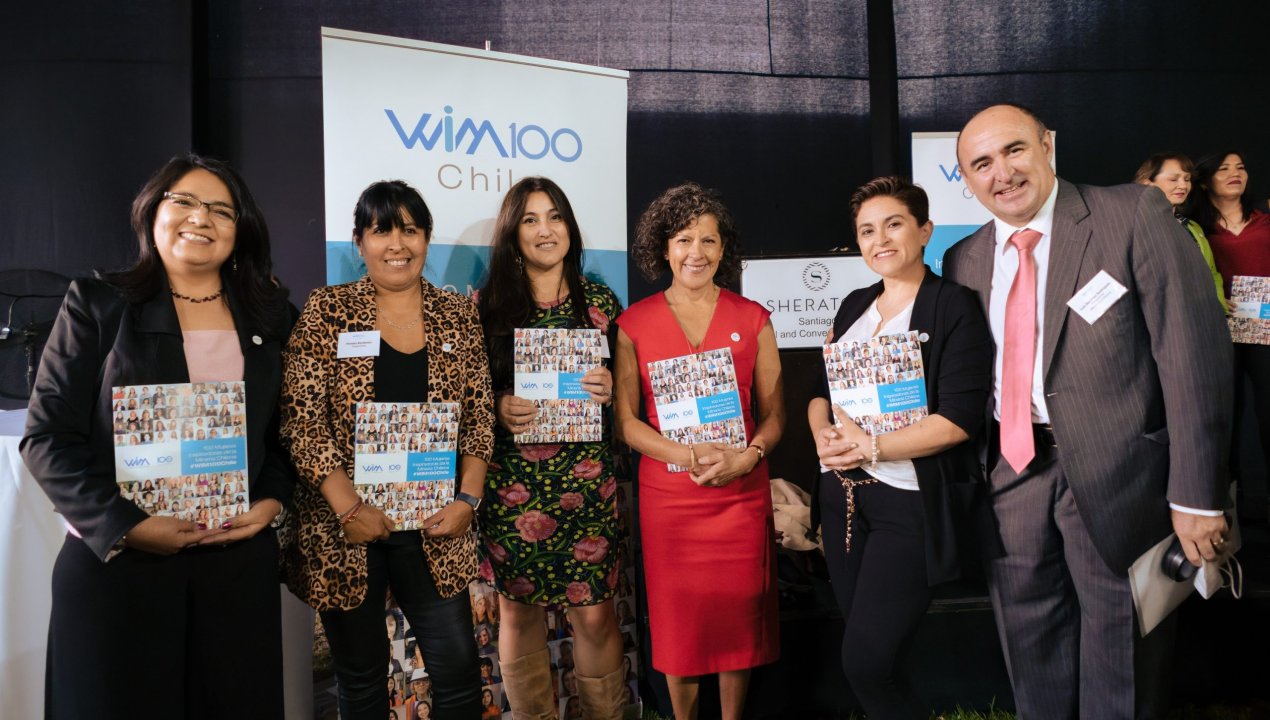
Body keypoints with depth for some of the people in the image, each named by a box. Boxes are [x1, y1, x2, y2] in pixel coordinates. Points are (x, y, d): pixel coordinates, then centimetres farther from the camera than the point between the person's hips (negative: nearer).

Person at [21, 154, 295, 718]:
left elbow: (291, 429, 13)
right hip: (115, 558, -2)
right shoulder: (97, 304, 0)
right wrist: (124, 524, -15)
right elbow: (48, 437, -5)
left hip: (240, 558, 3)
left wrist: (272, 500, -4)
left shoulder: (271, 318, 8)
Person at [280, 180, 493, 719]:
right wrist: (349, 507, -15)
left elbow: (479, 415, 6)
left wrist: (467, 499, -6)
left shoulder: (458, 315, 5)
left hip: (432, 526, 2)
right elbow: (301, 416, -8)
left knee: (458, 672, 2)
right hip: (342, 527, -1)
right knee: (359, 675, 12)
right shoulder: (327, 310, -3)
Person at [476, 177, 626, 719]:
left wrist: (608, 390, -9)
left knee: (594, 612, 4)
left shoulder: (601, 303, 6)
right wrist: (498, 409, -13)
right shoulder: (487, 305, 3)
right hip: (512, 485, 0)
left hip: (587, 482, 0)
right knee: (518, 610, 10)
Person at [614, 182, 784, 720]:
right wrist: (686, 455, -16)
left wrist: (747, 456, -15)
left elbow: (773, 411, 4)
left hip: (741, 491, 1)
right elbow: (625, 419, -1)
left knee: (737, 615, 8)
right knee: (677, 619, 9)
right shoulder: (635, 323, 1)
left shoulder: (751, 319, 4)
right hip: (666, 494, 0)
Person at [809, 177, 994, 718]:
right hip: (842, 495, 6)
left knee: (866, 661, -8)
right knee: (859, 651, 13)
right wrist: (823, 436, -6)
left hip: (910, 501, -6)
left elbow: (959, 419, -15)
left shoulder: (954, 307, -7)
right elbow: (821, 391, 15)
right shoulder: (855, 306, 13)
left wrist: (871, 448, -17)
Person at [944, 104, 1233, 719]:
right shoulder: (964, 260, 6)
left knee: (1119, 664, 11)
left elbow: (1195, 351, -12)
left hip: (1115, 474, -4)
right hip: (1009, 473, 4)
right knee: (1030, 652, 18)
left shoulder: (1136, 215, -8)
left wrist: (1196, 495, -15)